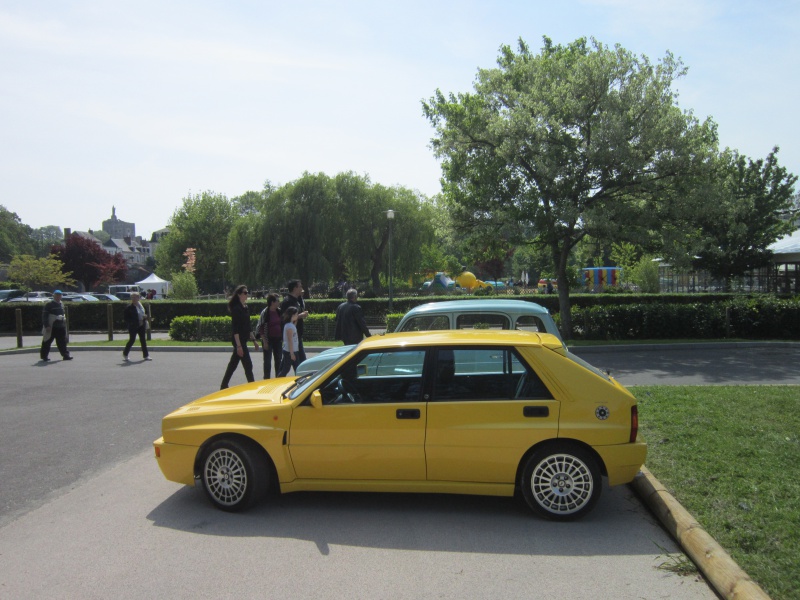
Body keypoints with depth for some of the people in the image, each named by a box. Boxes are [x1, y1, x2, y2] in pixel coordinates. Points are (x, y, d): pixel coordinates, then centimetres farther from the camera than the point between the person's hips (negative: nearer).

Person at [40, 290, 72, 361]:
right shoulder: (49, 305, -6)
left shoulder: (61, 304, 15)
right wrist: (46, 326, -16)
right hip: (51, 328, -6)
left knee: (62, 342, 8)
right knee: (47, 342, 3)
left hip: (61, 327, 6)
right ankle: (44, 356, 11)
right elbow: (44, 316, -10)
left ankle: (66, 355, 11)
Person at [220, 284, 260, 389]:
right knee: (248, 365, -7)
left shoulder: (245, 308, 13)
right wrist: (238, 345, -22)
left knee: (233, 364, 15)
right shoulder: (236, 308, -14)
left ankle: (224, 386, 24)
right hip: (239, 340, -9)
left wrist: (254, 339, 19)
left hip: (243, 340, 9)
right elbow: (235, 328, -18)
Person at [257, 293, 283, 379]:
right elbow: (260, 327, -10)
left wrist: (283, 338, 9)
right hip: (268, 339, -5)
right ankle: (266, 380, 10)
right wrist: (264, 341, -14)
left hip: (278, 339, 5)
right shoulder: (265, 312, -11)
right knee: (267, 360, 2)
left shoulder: (279, 311, 4)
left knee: (279, 359, 11)